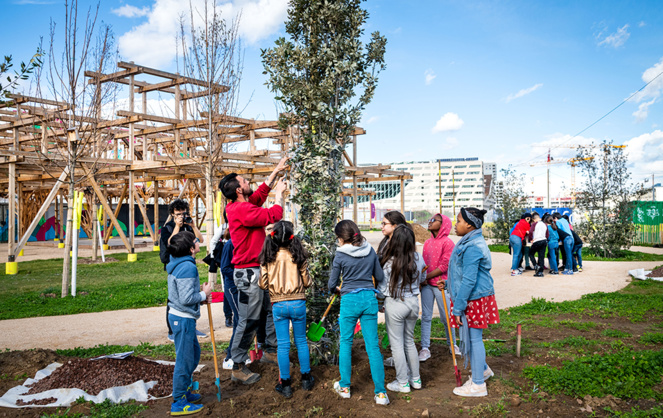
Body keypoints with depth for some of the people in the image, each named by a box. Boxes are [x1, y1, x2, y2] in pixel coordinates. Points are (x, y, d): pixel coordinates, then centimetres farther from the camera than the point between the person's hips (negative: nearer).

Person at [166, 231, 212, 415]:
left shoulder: (178, 263, 9)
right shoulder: (188, 267, -22)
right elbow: (187, 298, -24)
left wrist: (201, 294, 7)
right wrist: (204, 294, -9)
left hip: (179, 317, 10)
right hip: (183, 319, -10)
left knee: (194, 353, 23)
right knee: (184, 359, 1)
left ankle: (184, 390, 36)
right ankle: (179, 403, 12)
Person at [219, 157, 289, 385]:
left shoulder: (245, 204, 10)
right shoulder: (240, 210, -20)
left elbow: (261, 193, 27)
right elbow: (273, 216, -20)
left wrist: (276, 171, 28)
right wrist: (279, 194, -4)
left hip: (259, 270, 10)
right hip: (248, 273, -10)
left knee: (274, 310, 18)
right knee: (248, 321, -3)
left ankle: (270, 351, 33)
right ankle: (238, 367, 9)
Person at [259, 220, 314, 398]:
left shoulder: (268, 257, -7)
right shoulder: (298, 255, -7)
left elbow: (263, 284, -4)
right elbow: (307, 282, -2)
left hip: (278, 305, 0)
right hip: (298, 303, 0)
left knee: (283, 344, 8)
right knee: (301, 341, 16)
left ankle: (285, 384, 15)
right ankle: (306, 379, 28)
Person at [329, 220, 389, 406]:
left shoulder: (340, 256, -7)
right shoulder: (370, 251, 3)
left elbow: (332, 284, -1)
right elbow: (380, 277, 10)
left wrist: (338, 289, 21)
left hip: (349, 300, -3)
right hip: (369, 299, 3)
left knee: (345, 343, 14)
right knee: (373, 345, 5)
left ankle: (344, 387, 23)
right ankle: (381, 392, 5)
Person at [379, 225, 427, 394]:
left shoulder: (389, 263, -20)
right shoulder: (418, 258, -7)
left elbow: (383, 289, -10)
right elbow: (422, 280, 11)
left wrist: (382, 304, 8)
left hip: (394, 304, -5)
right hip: (413, 302, 5)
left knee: (397, 345, 8)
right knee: (410, 341, 21)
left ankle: (403, 383, 18)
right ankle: (416, 379, 30)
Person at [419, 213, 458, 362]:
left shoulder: (447, 243, -8)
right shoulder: (427, 242, 11)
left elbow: (444, 266, -13)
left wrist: (426, 277, -12)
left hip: (440, 284, -5)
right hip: (426, 284, 5)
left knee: (446, 316, 7)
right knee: (426, 317, 4)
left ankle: (451, 343, 28)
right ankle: (425, 348, 9)